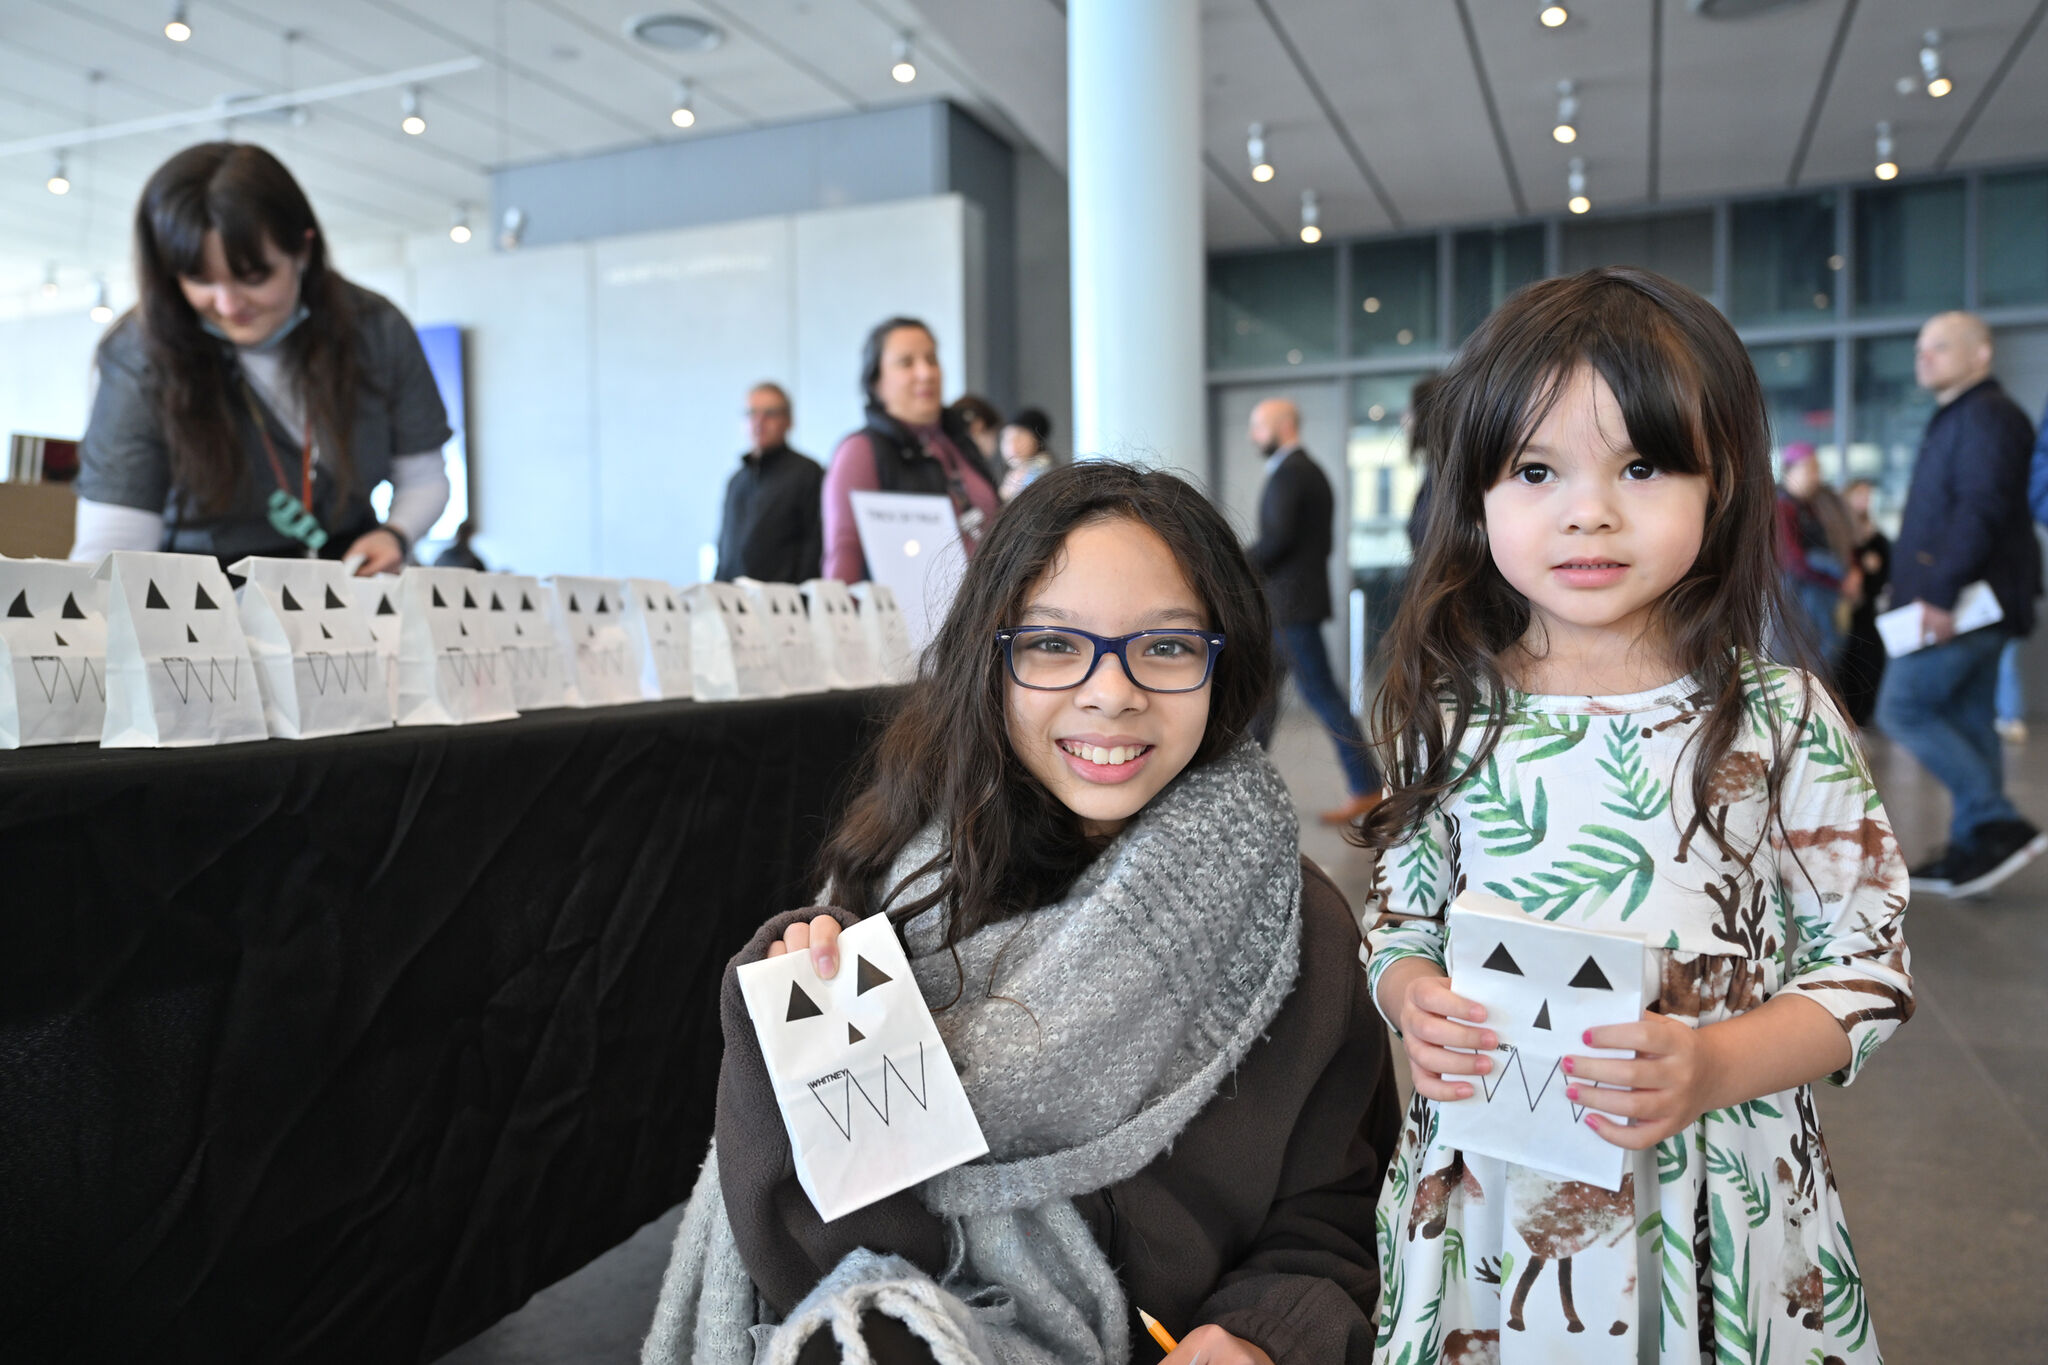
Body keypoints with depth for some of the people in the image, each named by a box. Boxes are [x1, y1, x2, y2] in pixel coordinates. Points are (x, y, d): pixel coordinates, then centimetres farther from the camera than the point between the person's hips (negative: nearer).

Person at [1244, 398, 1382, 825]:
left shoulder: (1287, 473, -13)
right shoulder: (1312, 470, 18)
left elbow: (1278, 536, -23)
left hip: (1290, 603, -10)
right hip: (1287, 602, 10)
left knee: (1320, 691, -7)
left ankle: (1364, 786, -3)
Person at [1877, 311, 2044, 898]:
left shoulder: (1986, 415, -9)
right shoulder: (1955, 420, 22)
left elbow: (1981, 510, -21)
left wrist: (1941, 593, -26)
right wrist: (1932, 592, 19)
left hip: (1965, 604, -10)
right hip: (1959, 605, 10)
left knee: (1904, 707, -11)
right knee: (1966, 723, 8)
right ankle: (1973, 850, 11)